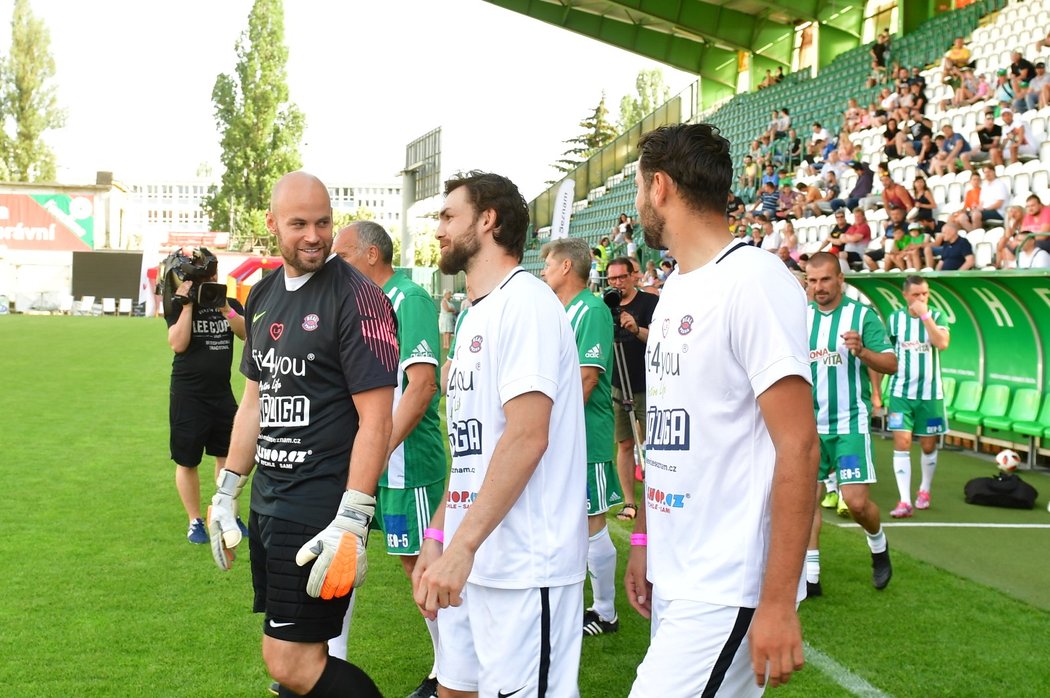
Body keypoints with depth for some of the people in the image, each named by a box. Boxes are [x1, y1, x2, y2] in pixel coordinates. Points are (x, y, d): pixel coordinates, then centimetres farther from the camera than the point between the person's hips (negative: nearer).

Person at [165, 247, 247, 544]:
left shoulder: (230, 304, 5)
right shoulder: (179, 305, -5)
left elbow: (247, 333, -11)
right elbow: (178, 343, -19)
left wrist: (225, 309, -24)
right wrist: (187, 304, -19)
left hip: (221, 392, 4)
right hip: (188, 394, -3)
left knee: (227, 454, 9)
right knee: (187, 460, 3)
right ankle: (195, 521, 15)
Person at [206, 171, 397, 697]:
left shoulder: (355, 297, -13)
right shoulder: (264, 296, 11)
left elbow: (375, 418, -17)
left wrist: (351, 523, -22)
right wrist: (226, 494, 19)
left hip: (322, 502, -8)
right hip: (268, 496, 8)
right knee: (288, 651, 14)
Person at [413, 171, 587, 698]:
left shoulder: (525, 303, -13)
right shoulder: (476, 316, 17)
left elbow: (527, 436, -23)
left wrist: (461, 546, -26)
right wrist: (438, 535, 15)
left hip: (523, 567, -9)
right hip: (471, 559, 9)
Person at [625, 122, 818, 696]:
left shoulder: (752, 279, -15)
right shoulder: (674, 289, 13)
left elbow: (798, 445, -18)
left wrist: (778, 603, -20)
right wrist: (643, 541, 19)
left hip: (726, 592, -8)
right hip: (672, 579, 8)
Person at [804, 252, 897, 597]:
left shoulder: (862, 315, -5)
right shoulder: (800, 318, 7)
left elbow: (891, 364, -9)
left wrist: (861, 350, -27)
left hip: (850, 423, -4)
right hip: (811, 424, 4)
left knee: (856, 501, -8)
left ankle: (879, 546, 23)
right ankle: (810, 575, 11)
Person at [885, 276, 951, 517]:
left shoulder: (936, 316, -2)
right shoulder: (894, 318, 1)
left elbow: (942, 343, -21)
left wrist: (924, 315, -22)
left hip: (930, 394, 0)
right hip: (901, 392, 0)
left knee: (928, 446, 10)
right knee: (901, 444, -11)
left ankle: (925, 490, 34)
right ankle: (904, 501, -11)